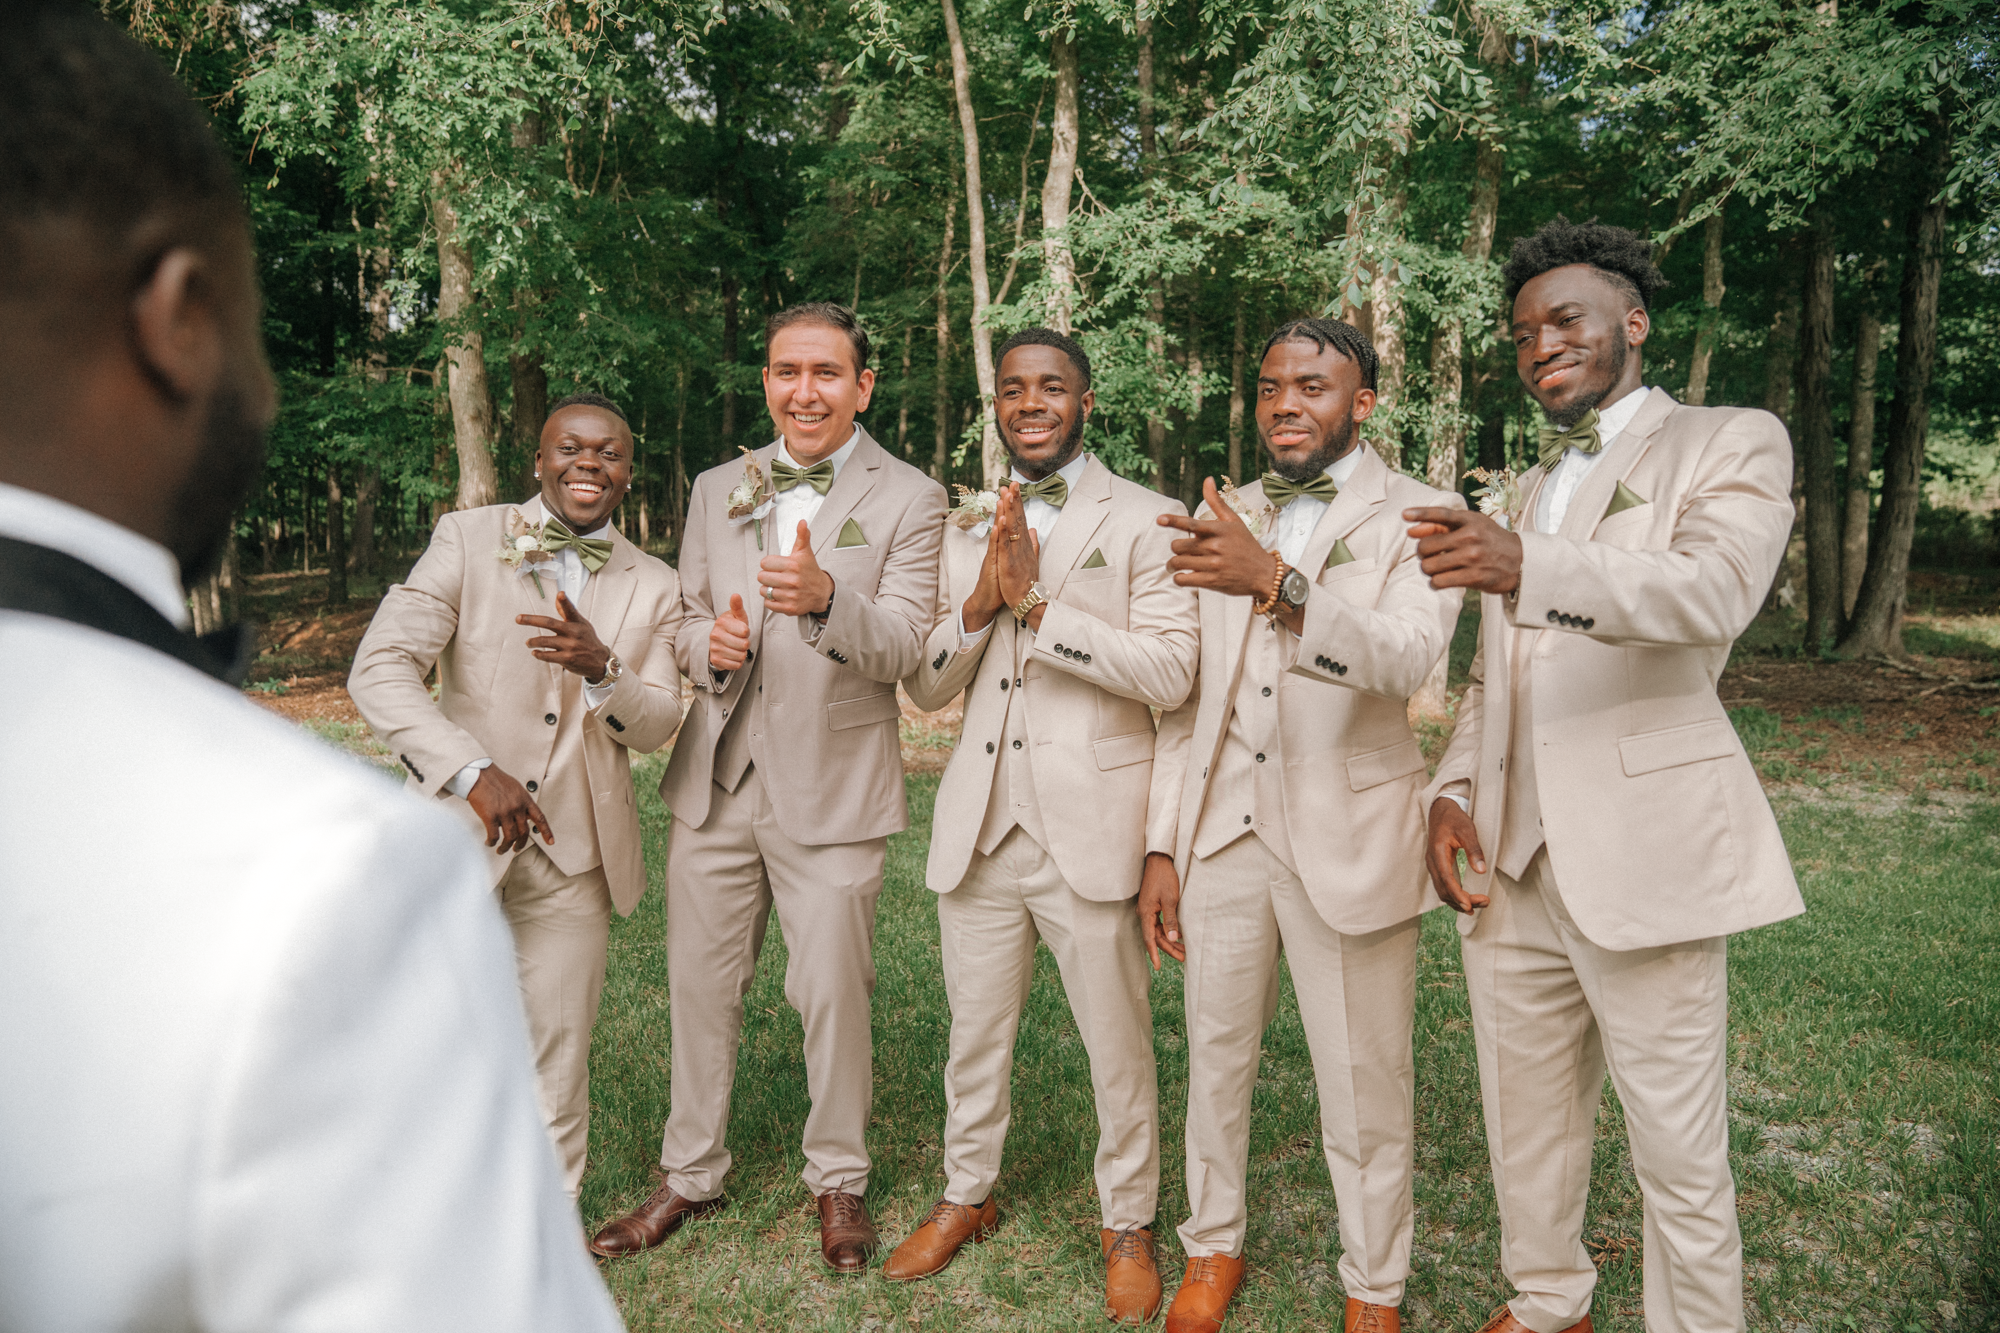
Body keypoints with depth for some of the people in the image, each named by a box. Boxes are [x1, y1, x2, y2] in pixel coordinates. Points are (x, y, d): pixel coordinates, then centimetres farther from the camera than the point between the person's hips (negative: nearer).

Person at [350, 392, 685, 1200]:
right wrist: (473, 772, -25)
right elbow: (379, 667, -11)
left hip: (574, 850, 2)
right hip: (455, 829, -2)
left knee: (556, 1050, 11)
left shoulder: (654, 588, 5)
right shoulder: (466, 540, -2)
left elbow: (656, 726, 0)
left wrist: (602, 669, -23)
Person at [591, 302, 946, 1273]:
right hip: (715, 782, 4)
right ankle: (690, 1175, 32)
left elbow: (903, 646, -13)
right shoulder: (717, 490, 11)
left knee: (833, 994, 6)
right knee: (699, 985, 13)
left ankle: (838, 1181, 28)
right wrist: (707, 642, -11)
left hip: (831, 791, -4)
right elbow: (685, 618, 14)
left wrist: (826, 596, -34)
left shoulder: (909, 500, -4)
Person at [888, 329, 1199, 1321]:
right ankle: (965, 1196, 36)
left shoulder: (1143, 520, -2)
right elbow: (924, 686, 10)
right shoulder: (965, 530, 13)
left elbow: (1171, 671, -14)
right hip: (980, 827, 4)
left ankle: (1127, 1223, 26)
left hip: (1091, 827, -4)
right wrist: (979, 603, -8)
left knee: (1117, 1041, 5)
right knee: (975, 1032, 16)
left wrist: (1038, 603, -18)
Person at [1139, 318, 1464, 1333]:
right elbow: (1184, 696, 11)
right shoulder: (1224, 518, 10)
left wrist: (1277, 582, -37)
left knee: (1363, 1085, 5)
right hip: (1222, 830, 4)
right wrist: (1160, 846, 7)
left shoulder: (1419, 517, -3)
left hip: (1348, 839, -4)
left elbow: (1406, 655, -23)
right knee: (1216, 1057, 15)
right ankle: (1214, 1247, 36)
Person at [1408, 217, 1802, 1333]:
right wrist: (1453, 792, 5)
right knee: (1527, 1125, 18)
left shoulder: (1733, 444, 0)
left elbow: (1714, 590, -22)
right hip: (1509, 861, 7)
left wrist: (1526, 565, -37)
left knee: (1680, 1155, 2)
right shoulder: (1531, 490, 20)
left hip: (1640, 858, -6)